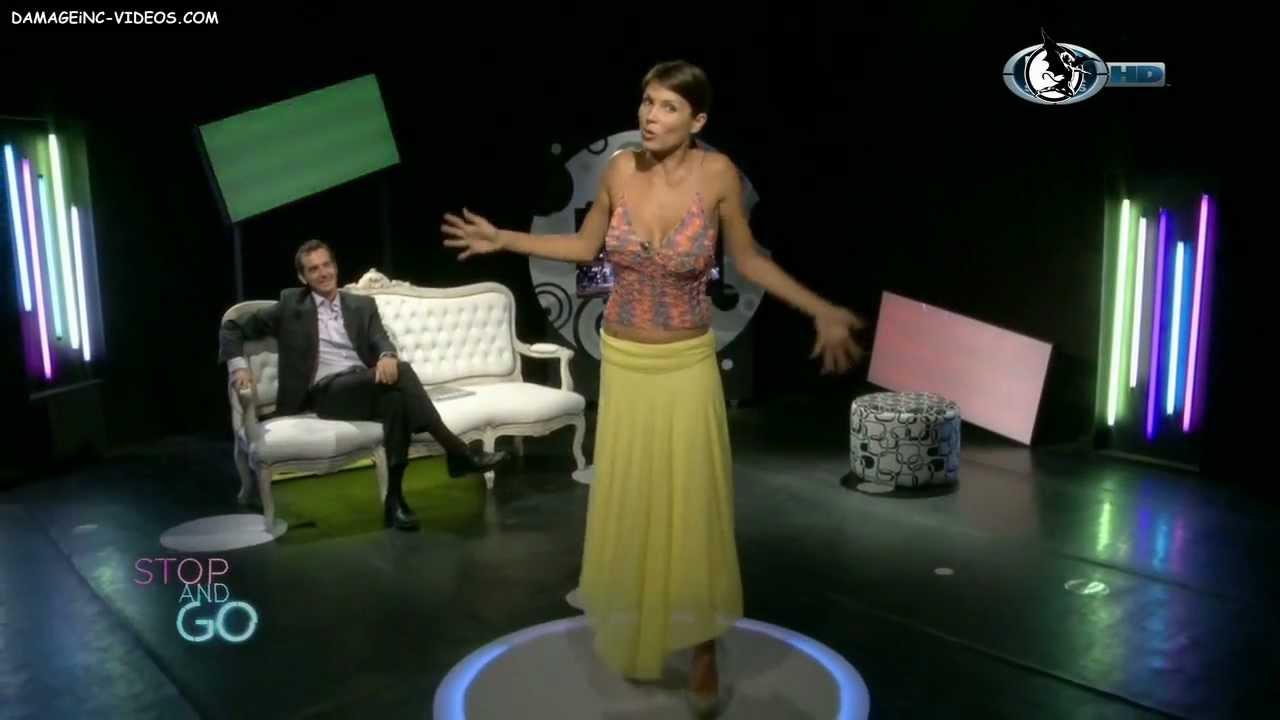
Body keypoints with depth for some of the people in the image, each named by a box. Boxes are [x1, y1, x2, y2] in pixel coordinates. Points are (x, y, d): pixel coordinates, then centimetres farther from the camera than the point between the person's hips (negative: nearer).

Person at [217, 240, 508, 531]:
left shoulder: (363, 305, 21)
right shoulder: (292, 304, 15)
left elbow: (381, 341, 3)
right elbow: (233, 328, 17)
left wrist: (388, 356, -22)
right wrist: (238, 365, -3)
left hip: (366, 385, 3)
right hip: (325, 393, -3)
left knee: (395, 397, -37)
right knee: (401, 372, -32)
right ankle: (457, 452, -35)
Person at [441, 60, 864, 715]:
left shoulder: (717, 174, -13)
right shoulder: (619, 169, -7)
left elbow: (748, 260, -2)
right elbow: (585, 246, 8)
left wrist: (821, 311, -12)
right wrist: (503, 239, 4)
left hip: (687, 365, -2)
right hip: (623, 361, 3)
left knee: (693, 505, 3)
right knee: (627, 501, 12)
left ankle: (702, 654, 22)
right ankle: (636, 634, 34)